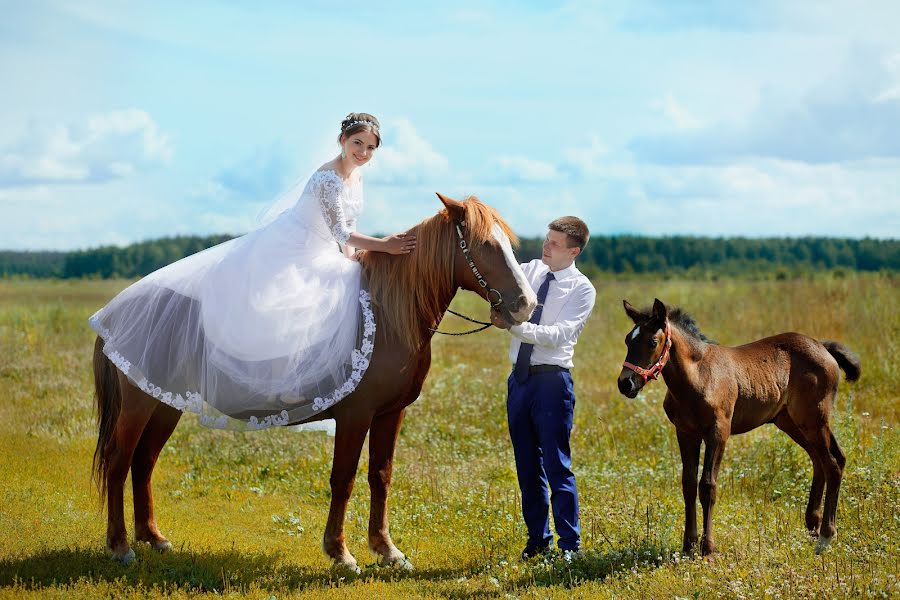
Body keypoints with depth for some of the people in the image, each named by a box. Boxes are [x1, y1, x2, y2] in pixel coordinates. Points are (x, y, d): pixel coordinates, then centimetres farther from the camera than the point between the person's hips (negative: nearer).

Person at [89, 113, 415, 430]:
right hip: (285, 255, -9)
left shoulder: (356, 176, 4)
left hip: (316, 260, 9)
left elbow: (346, 230, 13)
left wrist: (352, 262, 0)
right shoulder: (327, 179, -24)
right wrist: (384, 245, -28)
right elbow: (341, 233, -26)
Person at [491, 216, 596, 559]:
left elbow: (558, 334, -18)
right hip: (520, 377, 6)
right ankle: (538, 540, 22)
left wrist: (514, 325, -27)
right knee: (527, 465, 11)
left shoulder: (582, 289, -7)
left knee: (556, 465, -4)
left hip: (552, 380, -6)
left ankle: (570, 544, 4)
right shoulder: (532, 270, 10)